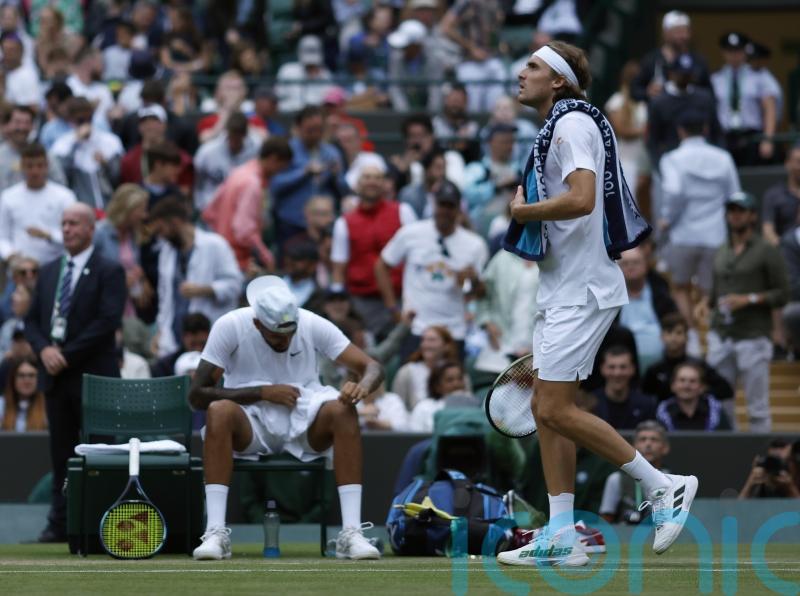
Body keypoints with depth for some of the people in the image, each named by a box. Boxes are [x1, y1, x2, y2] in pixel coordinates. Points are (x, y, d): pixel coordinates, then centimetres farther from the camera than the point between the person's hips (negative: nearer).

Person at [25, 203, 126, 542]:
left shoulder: (109, 272, -2)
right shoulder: (49, 272, 16)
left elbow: (108, 321, -12)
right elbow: (32, 320, 14)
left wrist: (67, 355, -14)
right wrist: (44, 349, -7)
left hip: (93, 374, -6)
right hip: (55, 374, 6)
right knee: (61, 451, 5)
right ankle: (60, 523, 7)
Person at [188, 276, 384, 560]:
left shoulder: (314, 325, -6)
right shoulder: (230, 327, -10)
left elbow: (372, 368, -7)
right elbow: (197, 395, -12)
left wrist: (362, 386, -33)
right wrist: (263, 392, -20)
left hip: (305, 426, 1)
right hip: (250, 424, -1)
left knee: (343, 411, -31)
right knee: (219, 411, -35)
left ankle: (351, 533, -34)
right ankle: (215, 533, -36)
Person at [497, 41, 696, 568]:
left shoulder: (573, 122, -13)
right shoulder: (559, 126, 18)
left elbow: (581, 199, -27)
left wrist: (520, 211, -14)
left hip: (581, 290, -10)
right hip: (562, 288, 10)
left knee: (556, 409, -13)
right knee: (548, 410, 7)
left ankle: (663, 486, -5)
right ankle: (561, 537, 6)